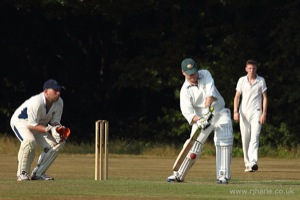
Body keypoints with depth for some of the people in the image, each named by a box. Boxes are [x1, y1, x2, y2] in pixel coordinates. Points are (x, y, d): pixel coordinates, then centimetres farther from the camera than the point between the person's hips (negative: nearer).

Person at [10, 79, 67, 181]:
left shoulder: (59, 102, -13)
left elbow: (54, 121, -3)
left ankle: (38, 173, -1)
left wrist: (57, 128, -27)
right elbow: (32, 125, -31)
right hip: (20, 121, -8)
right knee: (30, 141, -37)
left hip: (40, 125, 8)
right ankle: (22, 173, -19)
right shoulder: (36, 102, -35)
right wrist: (49, 130, -40)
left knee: (59, 142, -7)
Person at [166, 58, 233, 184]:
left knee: (224, 141, -18)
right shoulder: (185, 90, -11)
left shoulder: (205, 74, -6)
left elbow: (210, 93, -23)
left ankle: (223, 176, -20)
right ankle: (179, 175, 7)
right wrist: (198, 121, -43)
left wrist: (208, 107, -41)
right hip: (201, 118, 0)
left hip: (220, 113, 0)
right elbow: (187, 112, -23)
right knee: (194, 146, -7)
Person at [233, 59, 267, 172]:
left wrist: (264, 113, -5)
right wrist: (235, 111, -6)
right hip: (243, 112, 2)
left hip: (256, 113, -2)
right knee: (245, 139, 3)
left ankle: (253, 162, -30)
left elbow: (265, 98, 5)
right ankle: (247, 163, 11)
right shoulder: (242, 80, 7)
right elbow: (237, 96, 7)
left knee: (254, 137, -17)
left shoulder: (261, 81, 4)